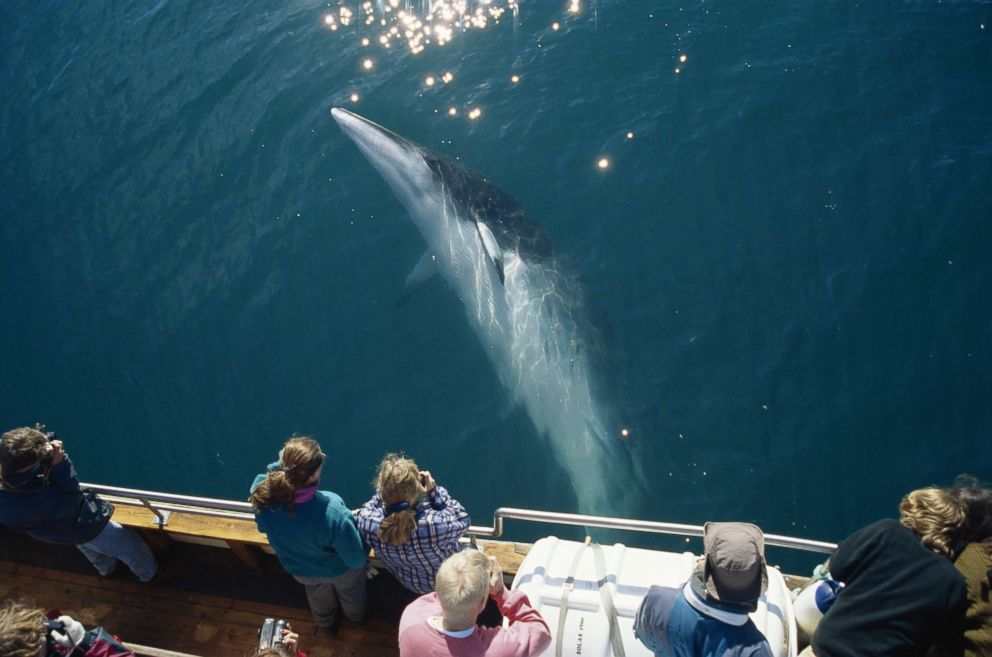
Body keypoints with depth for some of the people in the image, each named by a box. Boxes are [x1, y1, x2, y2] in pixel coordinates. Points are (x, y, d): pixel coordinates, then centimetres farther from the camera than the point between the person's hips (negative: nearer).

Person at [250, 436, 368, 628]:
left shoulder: (262, 494, -39)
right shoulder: (333, 514, -48)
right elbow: (357, 560, -32)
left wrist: (282, 465, -20)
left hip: (300, 570, 3)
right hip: (339, 570, -3)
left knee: (318, 595, 40)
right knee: (350, 591, 36)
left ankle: (325, 621, 71)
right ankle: (355, 615, 69)